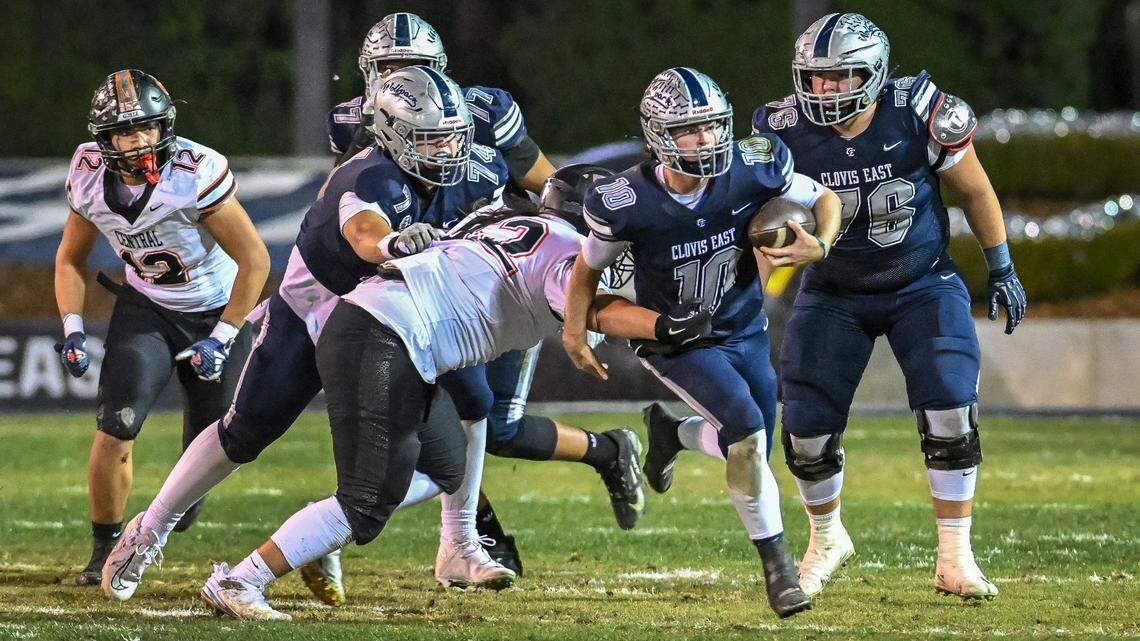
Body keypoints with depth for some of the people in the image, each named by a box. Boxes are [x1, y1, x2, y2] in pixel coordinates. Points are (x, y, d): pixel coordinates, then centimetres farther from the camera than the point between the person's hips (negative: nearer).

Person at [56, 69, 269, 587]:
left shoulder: (196, 174, -28)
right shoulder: (90, 179, -14)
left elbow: (254, 260, -21)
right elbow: (70, 258, 5)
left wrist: (221, 340, -21)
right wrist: (72, 329, -8)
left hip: (215, 312, -2)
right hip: (144, 309, 2)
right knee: (116, 428, -18)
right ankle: (105, 549, 0)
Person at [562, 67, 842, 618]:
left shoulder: (752, 170, -20)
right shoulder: (628, 203, -24)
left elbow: (824, 199, -3)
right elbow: (589, 267, -4)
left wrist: (819, 246, -22)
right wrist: (574, 331, -13)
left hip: (745, 332, 4)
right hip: (676, 341, -4)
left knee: (748, 452, 9)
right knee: (746, 426, -24)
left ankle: (670, 432, 42)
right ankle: (777, 565, -11)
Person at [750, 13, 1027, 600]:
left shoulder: (920, 115, -21)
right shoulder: (786, 133, -18)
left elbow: (974, 190, -4)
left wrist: (1001, 269, 1)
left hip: (923, 286, -1)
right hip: (833, 297, 1)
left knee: (950, 414, -17)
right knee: (807, 429, -4)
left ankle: (955, 560, -4)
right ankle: (826, 540, 26)